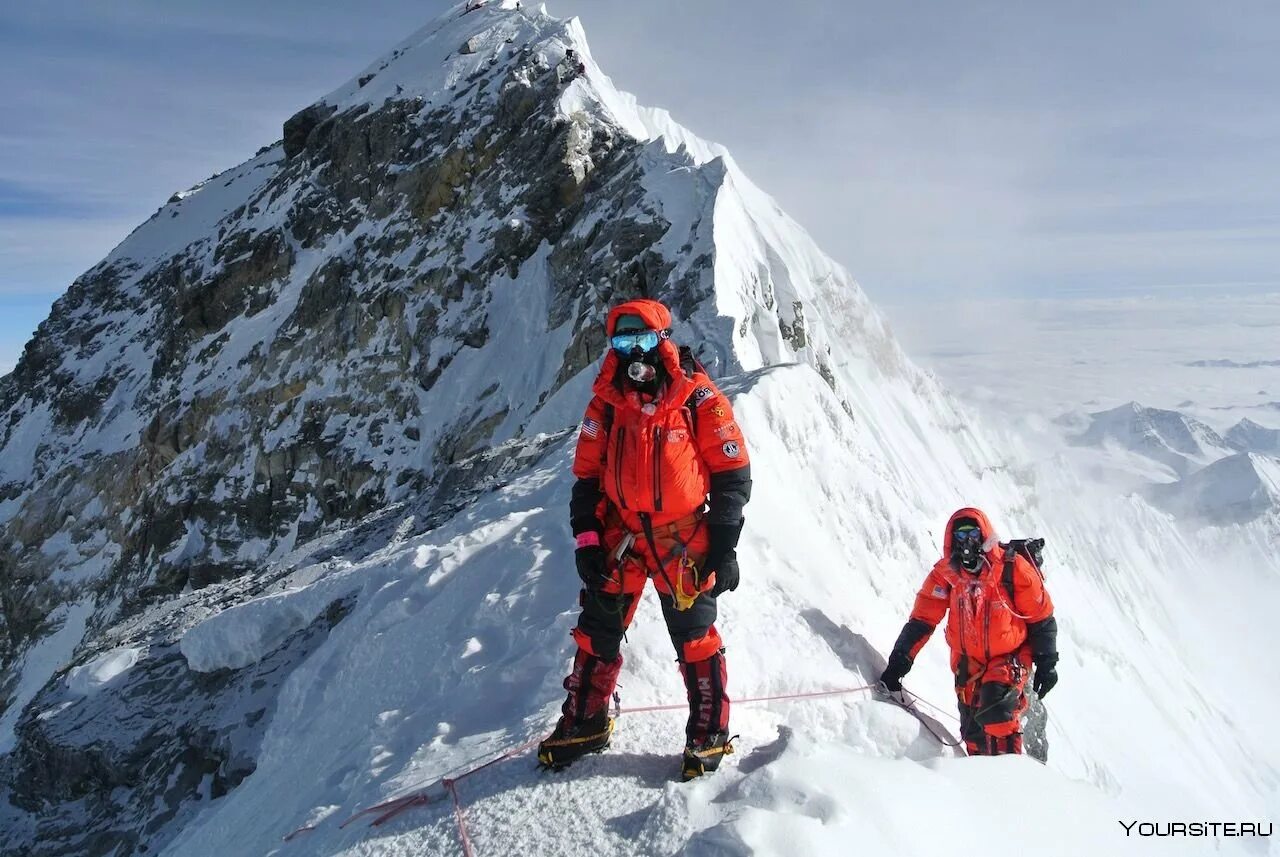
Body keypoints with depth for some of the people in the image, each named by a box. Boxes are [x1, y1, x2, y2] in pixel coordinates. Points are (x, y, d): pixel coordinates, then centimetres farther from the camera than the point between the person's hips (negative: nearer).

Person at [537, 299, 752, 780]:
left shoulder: (698, 399, -5)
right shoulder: (606, 403, 6)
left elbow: (733, 474, -4)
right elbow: (587, 475, 10)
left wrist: (724, 546, -7)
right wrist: (586, 538, 1)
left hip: (683, 542, -3)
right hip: (619, 538, 4)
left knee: (695, 641, 3)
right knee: (596, 634, 10)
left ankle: (709, 735, 20)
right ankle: (584, 724, 27)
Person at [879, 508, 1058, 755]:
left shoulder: (1013, 568, -12)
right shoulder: (945, 573, -6)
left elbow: (1042, 619, -2)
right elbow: (922, 620, -6)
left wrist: (1047, 664, -2)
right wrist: (899, 660, -13)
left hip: (1010, 658, -3)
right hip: (968, 663, 4)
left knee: (996, 710, -26)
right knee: (973, 733, 6)